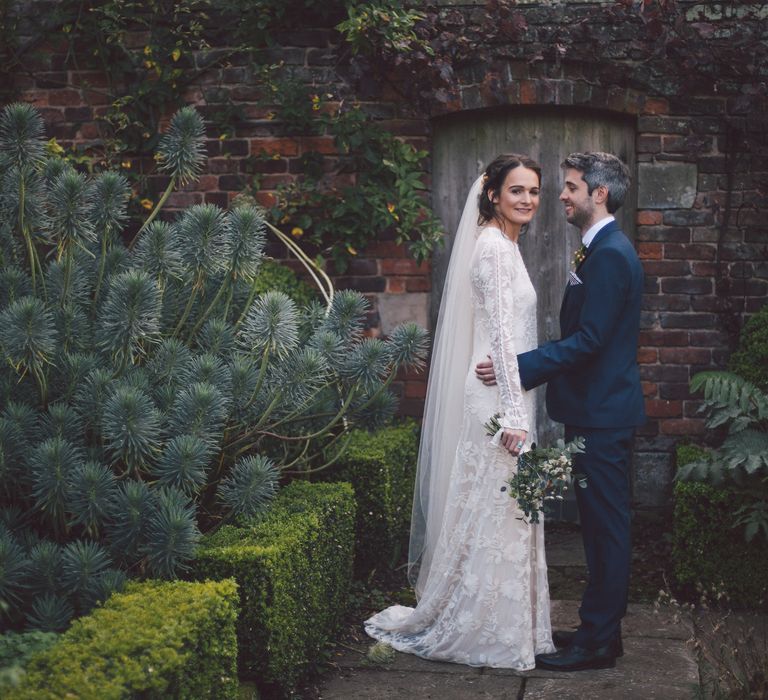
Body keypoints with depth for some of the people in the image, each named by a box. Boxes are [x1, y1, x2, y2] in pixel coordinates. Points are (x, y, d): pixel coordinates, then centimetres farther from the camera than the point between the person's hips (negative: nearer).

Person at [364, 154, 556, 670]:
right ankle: (485, 632, 9)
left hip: (507, 398, 10)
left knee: (502, 517, 14)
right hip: (500, 400, -10)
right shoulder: (493, 246, -14)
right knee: (495, 516, -2)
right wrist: (514, 413, -21)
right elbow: (499, 333, -19)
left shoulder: (506, 246, 16)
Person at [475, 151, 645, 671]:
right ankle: (601, 629, 25)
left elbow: (588, 339, -22)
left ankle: (598, 642, 5)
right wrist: (529, 365, 16)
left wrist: (518, 368, -21)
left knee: (606, 525, -2)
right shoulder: (602, 250, 15)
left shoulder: (610, 255, -18)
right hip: (598, 409, 10)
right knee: (602, 524, 15)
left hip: (602, 415, -10)